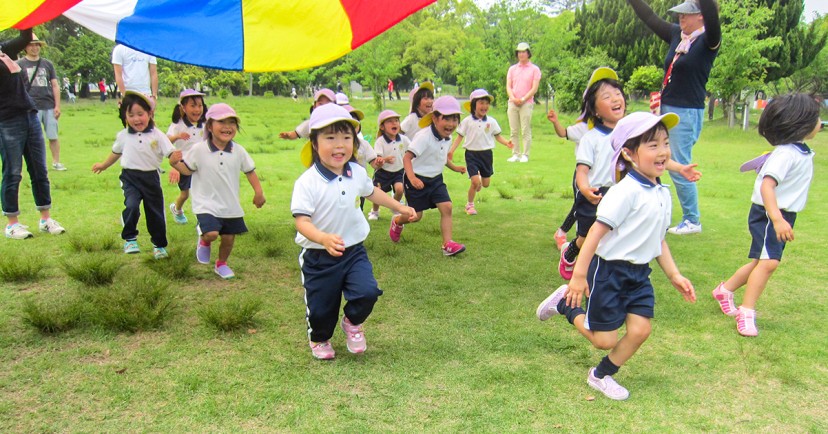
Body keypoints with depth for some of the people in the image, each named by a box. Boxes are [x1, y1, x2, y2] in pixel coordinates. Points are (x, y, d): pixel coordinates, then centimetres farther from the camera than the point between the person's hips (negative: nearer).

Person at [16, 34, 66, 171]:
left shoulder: (47, 64, 12)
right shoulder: (20, 64, 5)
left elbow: (55, 86, 12)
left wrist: (57, 106, 5)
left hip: (49, 106, 2)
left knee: (53, 137, 4)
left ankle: (56, 162, 14)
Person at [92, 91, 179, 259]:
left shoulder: (157, 135, -7)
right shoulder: (123, 136, 2)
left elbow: (170, 153, -15)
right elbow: (116, 152, 21)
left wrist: (176, 157, -39)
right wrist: (104, 165, 34)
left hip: (151, 177, 0)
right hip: (130, 177, 1)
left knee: (155, 212, 9)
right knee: (131, 206, -24)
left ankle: (159, 244, 28)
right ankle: (129, 239, -5)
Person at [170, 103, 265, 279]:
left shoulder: (238, 151, -3)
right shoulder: (198, 150, -10)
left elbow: (250, 171, 7)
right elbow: (187, 170, 0)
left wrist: (258, 192, 2)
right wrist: (175, 163, -21)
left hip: (231, 206, 3)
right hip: (206, 204, -3)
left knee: (229, 238, 11)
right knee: (211, 234, -22)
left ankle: (221, 264, 41)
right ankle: (204, 241, 18)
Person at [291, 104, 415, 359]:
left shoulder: (358, 173, -3)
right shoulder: (307, 182, -21)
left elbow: (371, 192, 19)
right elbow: (301, 219, -27)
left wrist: (399, 207, 25)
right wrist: (323, 238, -46)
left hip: (354, 251, 4)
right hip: (319, 257, -3)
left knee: (367, 292, -14)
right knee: (321, 306, 10)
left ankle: (352, 322, 21)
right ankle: (319, 339, 44)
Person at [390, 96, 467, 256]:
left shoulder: (448, 138, 1)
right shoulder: (424, 136, -26)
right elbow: (407, 157, -31)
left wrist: (454, 167, 10)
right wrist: (411, 177, -44)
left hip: (436, 179, 7)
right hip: (418, 180, -6)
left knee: (446, 207, -10)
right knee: (416, 215, 4)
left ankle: (447, 244, -6)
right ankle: (397, 221, 38)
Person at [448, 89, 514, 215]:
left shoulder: (491, 121, 2)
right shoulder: (467, 121, -5)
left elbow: (497, 136, 9)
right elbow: (460, 136, -1)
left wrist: (506, 143, -10)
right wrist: (451, 150, -11)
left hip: (486, 153, 3)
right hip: (472, 154, -3)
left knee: (486, 184, 8)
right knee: (475, 181, -14)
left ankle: (479, 180, 46)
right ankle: (470, 205, 8)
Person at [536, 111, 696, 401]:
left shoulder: (663, 194, 6)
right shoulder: (626, 191, -21)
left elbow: (658, 239, 15)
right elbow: (598, 230, -23)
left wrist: (674, 275, 12)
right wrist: (579, 274, -23)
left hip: (639, 273, 7)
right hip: (609, 270, -7)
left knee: (640, 330, 0)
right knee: (605, 340, 0)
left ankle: (601, 376, 22)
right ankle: (565, 303, 24)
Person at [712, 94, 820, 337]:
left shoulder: (801, 151, 8)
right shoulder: (786, 154, -23)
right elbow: (766, 186, -32)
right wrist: (778, 220, -41)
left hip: (782, 214, 10)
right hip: (768, 215, -10)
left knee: (762, 261, 16)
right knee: (769, 261, -18)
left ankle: (725, 290, 32)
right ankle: (747, 312, -12)